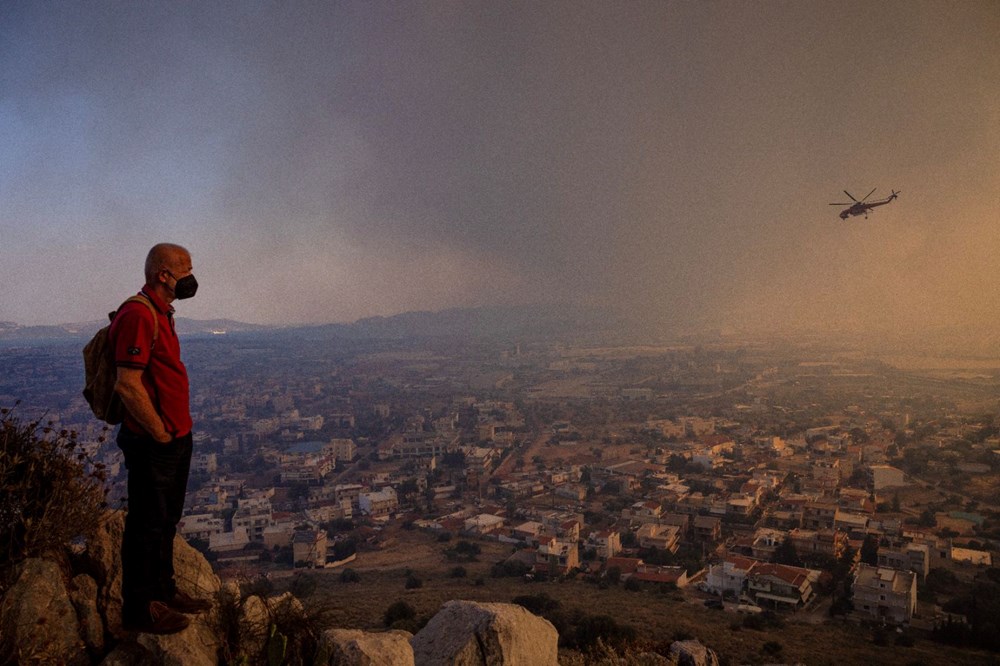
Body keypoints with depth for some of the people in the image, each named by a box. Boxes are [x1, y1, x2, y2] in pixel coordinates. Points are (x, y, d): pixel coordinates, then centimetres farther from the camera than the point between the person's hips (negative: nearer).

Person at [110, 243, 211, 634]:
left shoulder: (160, 313, 13)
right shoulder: (138, 314, -19)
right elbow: (127, 385, -26)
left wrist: (179, 429, 15)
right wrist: (160, 433, -17)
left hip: (176, 438, 10)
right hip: (152, 444, -10)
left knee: (167, 520, 20)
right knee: (147, 525, 3)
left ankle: (163, 591, 35)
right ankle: (138, 610, 17)